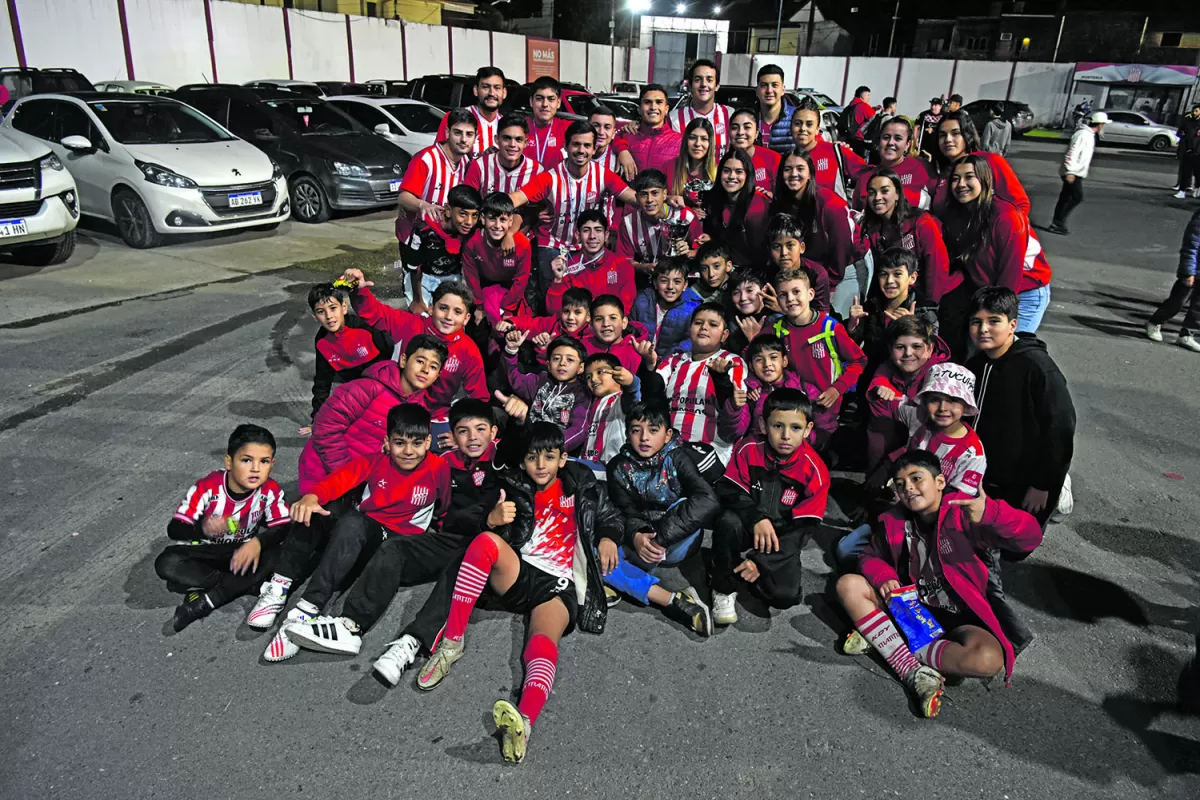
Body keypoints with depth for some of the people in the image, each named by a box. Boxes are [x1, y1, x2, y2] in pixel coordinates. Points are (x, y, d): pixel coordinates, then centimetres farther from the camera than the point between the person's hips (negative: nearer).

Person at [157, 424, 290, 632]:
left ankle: (205, 602, -26)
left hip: (243, 552, 1)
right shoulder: (207, 487, -22)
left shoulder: (270, 491, -17)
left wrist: (258, 543, -38)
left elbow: (284, 528, -16)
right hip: (203, 552, -1)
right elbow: (174, 529, -22)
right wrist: (203, 529, -46)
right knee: (166, 564, -30)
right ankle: (238, 584, -20)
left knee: (275, 556, -30)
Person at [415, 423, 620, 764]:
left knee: (543, 645, -33)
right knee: (487, 540, -32)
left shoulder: (580, 486, 18)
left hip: (558, 586, -1)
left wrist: (607, 539, 2)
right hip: (517, 575, 2)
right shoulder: (514, 487, 16)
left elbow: (609, 518, 25)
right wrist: (494, 520, -18)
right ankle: (451, 642, -28)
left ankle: (524, 724, -63)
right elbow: (499, 533, 6)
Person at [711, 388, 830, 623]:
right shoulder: (749, 449, -12)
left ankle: (751, 565, 12)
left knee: (785, 595, -21)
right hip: (748, 526, 0)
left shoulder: (815, 471, -15)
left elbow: (802, 527, -14)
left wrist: (762, 561, -20)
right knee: (728, 522, -35)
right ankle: (725, 587, -11)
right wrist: (756, 517, -32)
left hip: (783, 537, 0)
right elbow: (729, 490, -12)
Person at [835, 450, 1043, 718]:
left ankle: (879, 637, -20)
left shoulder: (962, 514, -16)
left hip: (958, 618, -4)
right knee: (849, 585, -15)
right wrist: (884, 576, -15)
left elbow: (1030, 538, -25)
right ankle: (914, 672, -23)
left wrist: (990, 513, -46)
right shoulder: (895, 522, -1)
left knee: (989, 658, -35)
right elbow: (872, 557, 10)